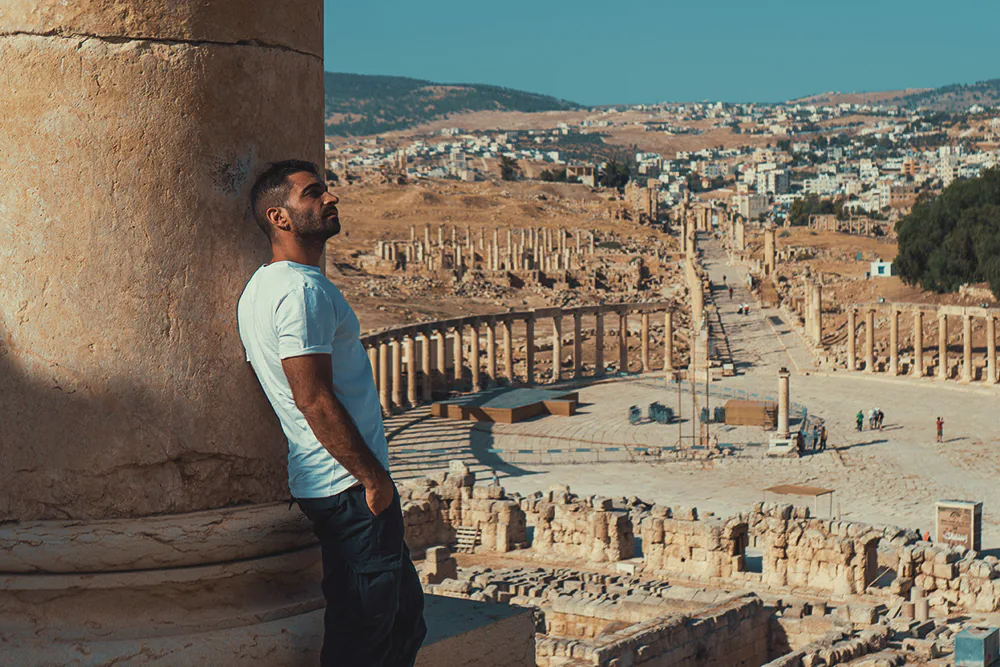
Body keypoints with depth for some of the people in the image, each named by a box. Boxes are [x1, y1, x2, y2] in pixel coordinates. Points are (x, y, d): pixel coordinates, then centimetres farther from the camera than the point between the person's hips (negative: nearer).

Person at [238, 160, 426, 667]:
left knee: (405, 616, 17)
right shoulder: (303, 289, -17)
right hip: (350, 484, -10)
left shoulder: (262, 286, 15)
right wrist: (374, 477, -17)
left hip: (315, 484, 10)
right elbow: (314, 400, -23)